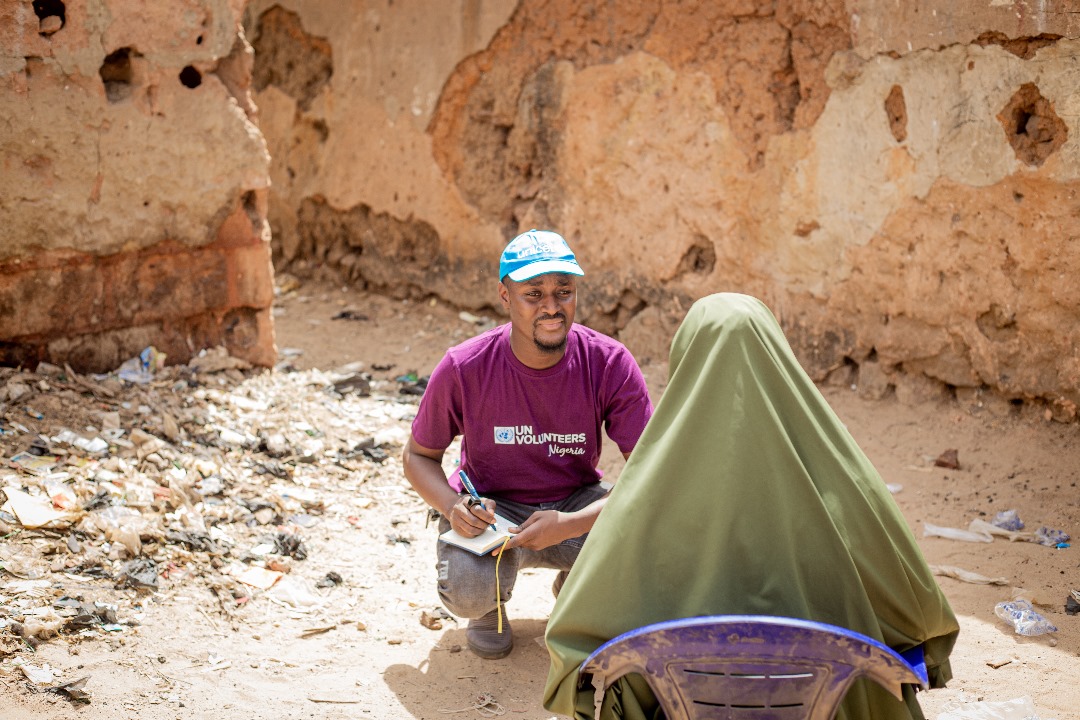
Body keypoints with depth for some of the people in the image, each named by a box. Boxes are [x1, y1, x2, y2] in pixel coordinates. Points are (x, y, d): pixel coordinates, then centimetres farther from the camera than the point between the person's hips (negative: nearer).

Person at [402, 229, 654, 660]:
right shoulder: (462, 369, -18)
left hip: (576, 506, 2)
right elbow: (418, 456, -3)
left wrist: (571, 524, -34)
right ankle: (492, 597, 8)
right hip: (490, 507, -1)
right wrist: (453, 507, -25)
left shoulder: (610, 363, -18)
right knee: (466, 590, -34)